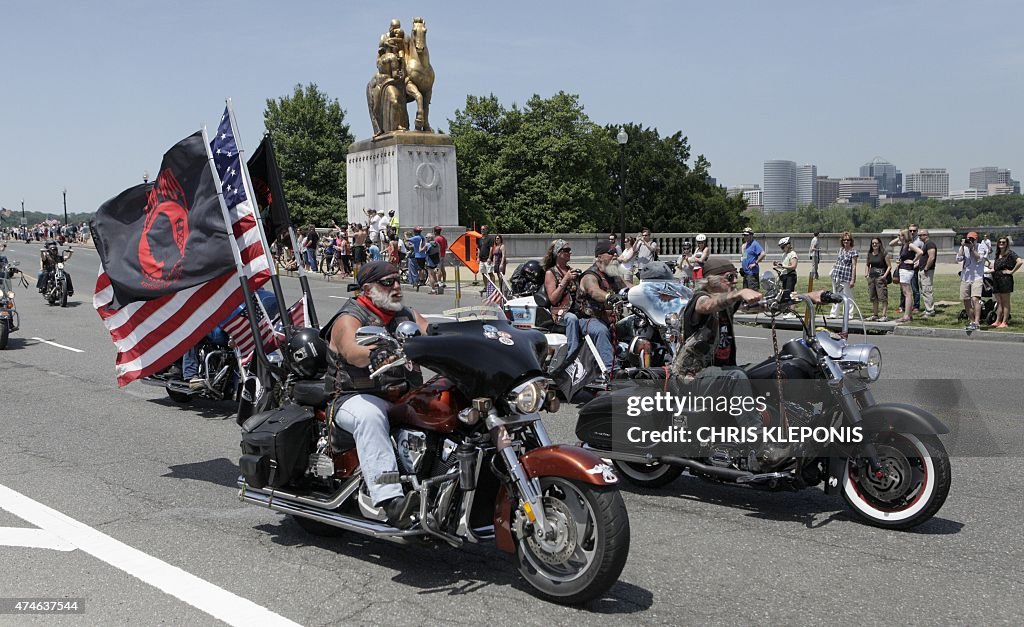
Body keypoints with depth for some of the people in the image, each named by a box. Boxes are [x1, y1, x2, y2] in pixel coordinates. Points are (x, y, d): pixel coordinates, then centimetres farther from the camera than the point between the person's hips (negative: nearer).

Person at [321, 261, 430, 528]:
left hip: (403, 394, 6)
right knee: (370, 417, -38)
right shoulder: (349, 318, -3)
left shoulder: (407, 315, 19)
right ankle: (391, 500, -48)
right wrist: (379, 355, -46)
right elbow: (352, 352, -24)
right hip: (357, 396, -6)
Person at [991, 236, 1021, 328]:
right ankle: (998, 321, 12)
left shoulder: (1010, 253, -7)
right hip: (996, 280, 8)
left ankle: (1004, 322, 0)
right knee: (999, 302, 9)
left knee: (1005, 302, -2)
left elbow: (1020, 261, -23)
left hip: (1005, 279, -8)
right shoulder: (998, 254, 16)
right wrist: (992, 270, 14)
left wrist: (1012, 271, -16)